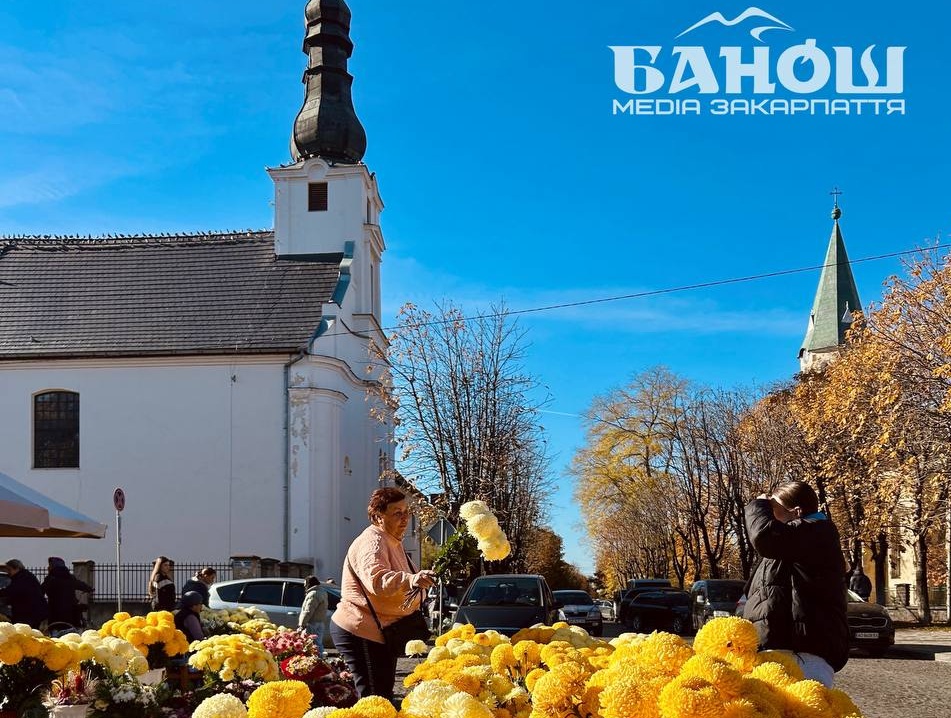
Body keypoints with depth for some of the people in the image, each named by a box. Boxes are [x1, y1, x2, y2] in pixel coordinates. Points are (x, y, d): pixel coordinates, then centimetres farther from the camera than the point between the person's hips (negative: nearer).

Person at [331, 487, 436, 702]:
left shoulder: (392, 542, 16)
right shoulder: (372, 542, -18)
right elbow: (376, 580, -39)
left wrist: (416, 581, 18)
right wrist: (410, 580, -54)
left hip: (379, 633, 11)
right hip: (361, 633, -11)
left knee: (383, 697, 14)